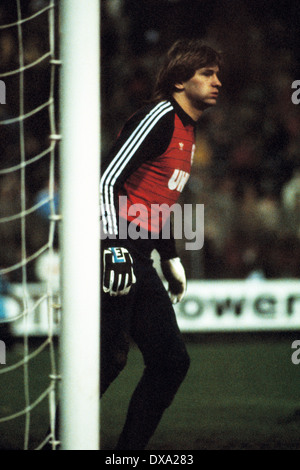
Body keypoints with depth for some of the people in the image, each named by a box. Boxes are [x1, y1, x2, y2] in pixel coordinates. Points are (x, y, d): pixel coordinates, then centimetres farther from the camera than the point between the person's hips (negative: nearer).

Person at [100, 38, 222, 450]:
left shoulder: (188, 130, 19)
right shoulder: (159, 118, -11)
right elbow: (107, 180, -19)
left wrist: (171, 259, 28)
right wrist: (115, 248, -26)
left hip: (139, 259, 10)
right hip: (114, 252, -10)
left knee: (171, 361, 5)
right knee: (109, 361, -13)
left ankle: (131, 449, 12)